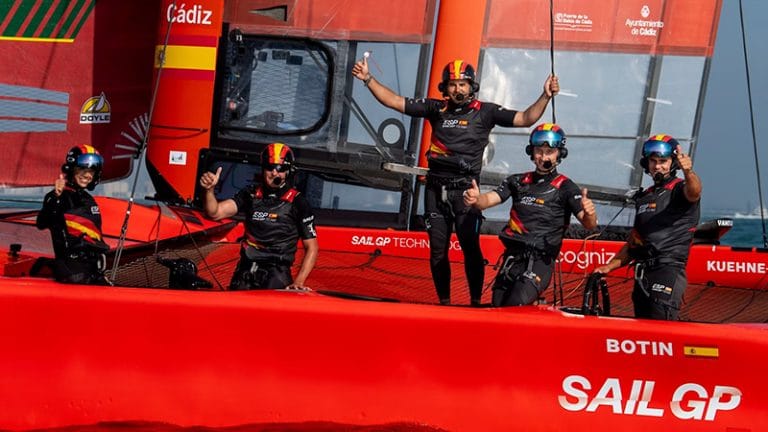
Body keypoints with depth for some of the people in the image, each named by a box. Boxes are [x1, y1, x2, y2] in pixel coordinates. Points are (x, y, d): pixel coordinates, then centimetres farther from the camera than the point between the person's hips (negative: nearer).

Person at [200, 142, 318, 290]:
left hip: (276, 272, -3)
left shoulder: (297, 203, 0)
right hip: (246, 270, 3)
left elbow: (311, 248, 1)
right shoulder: (251, 194, 9)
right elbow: (215, 213, 1)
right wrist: (209, 189, -20)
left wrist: (299, 282, -11)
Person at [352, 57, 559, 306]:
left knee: (470, 248, -12)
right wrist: (368, 79, 3)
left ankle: (476, 301, -5)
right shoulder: (436, 108, 8)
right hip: (436, 190, 3)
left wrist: (546, 96, -18)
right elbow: (394, 101, 9)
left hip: (466, 191, -3)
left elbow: (525, 119, -4)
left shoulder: (485, 112, 2)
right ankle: (444, 302, 15)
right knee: (437, 250, 5)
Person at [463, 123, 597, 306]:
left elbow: (589, 224, -7)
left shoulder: (565, 187, 2)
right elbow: (488, 200, 2)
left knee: (517, 305, -25)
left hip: (541, 260, -5)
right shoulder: (517, 181, 14)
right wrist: (475, 199, -22)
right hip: (512, 256, 5)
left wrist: (589, 213, -32)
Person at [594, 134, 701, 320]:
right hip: (642, 274, 8)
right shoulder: (644, 197, 22)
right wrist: (609, 266, 14)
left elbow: (693, 192, -27)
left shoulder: (679, 189, 0)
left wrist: (688, 172, -49)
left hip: (668, 271, -8)